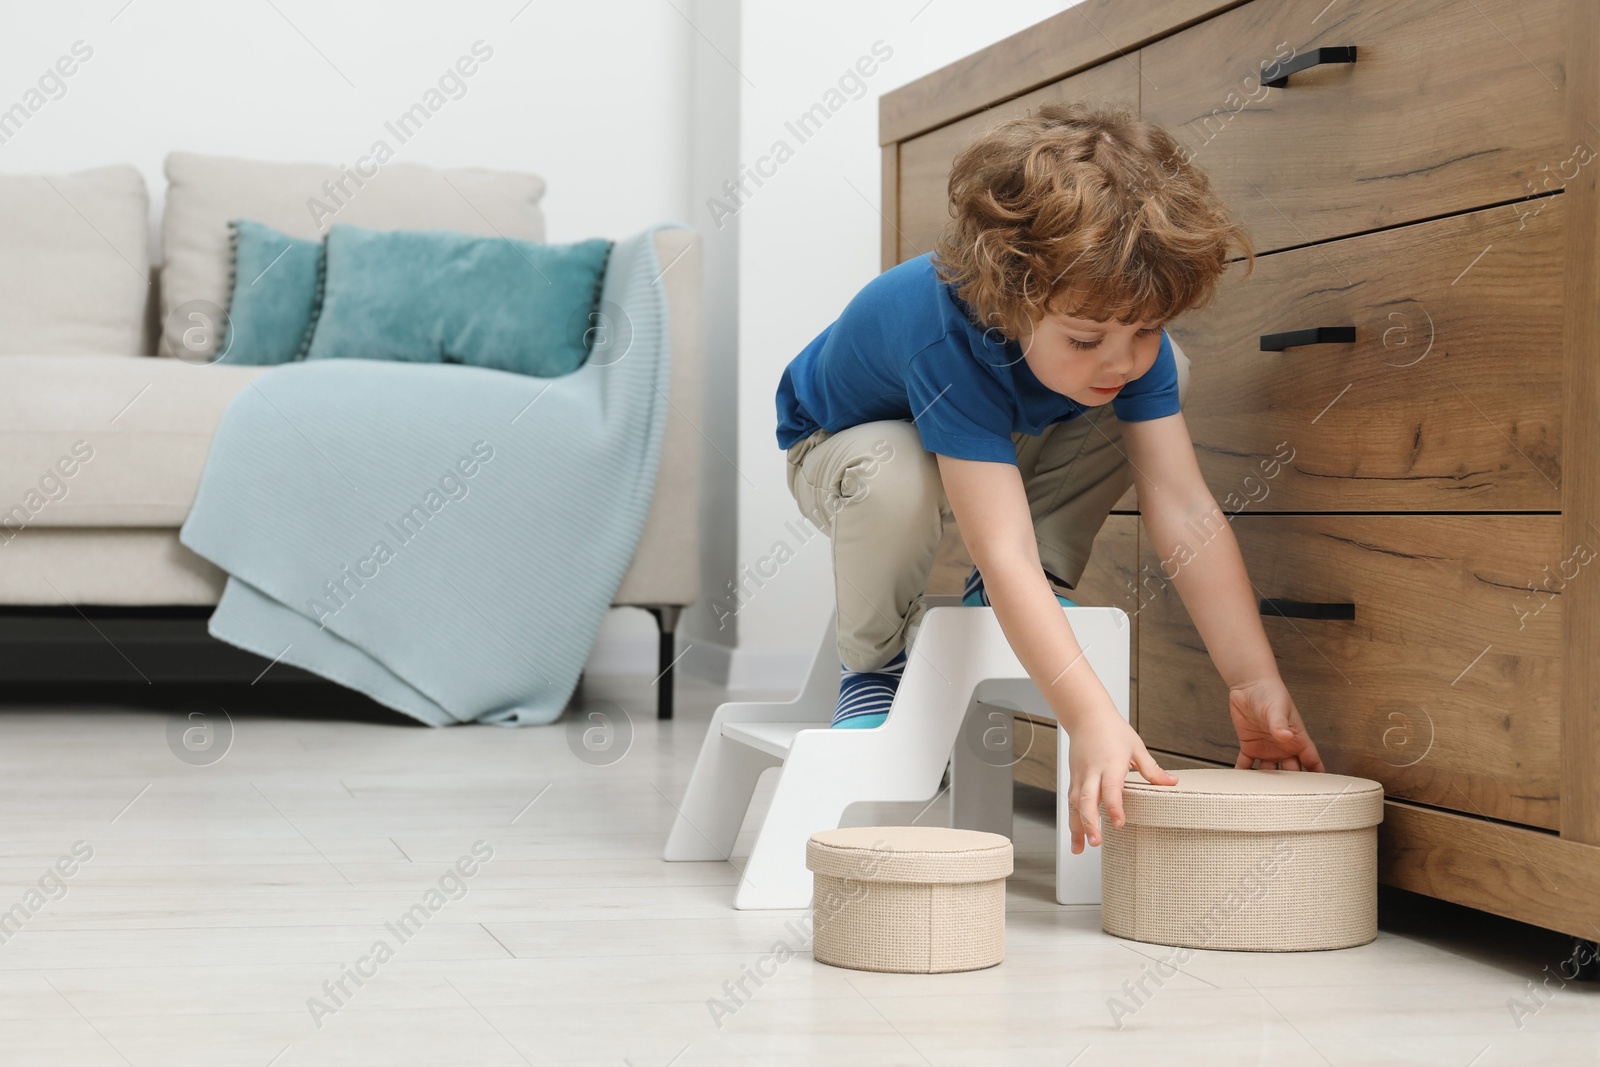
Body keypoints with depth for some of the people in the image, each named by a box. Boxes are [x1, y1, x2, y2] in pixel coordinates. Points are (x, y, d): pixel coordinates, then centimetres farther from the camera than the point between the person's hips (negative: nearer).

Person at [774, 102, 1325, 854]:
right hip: (844, 444, -5)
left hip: (1008, 441, 5)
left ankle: (1035, 601, -5)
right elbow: (1004, 557, -49)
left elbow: (1182, 510, -27)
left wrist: (1257, 685, -33)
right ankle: (872, 666, -11)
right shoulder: (950, 343, -44)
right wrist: (1090, 719, -58)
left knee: (1165, 386, -14)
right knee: (897, 478, -41)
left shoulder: (1127, 327, -26)